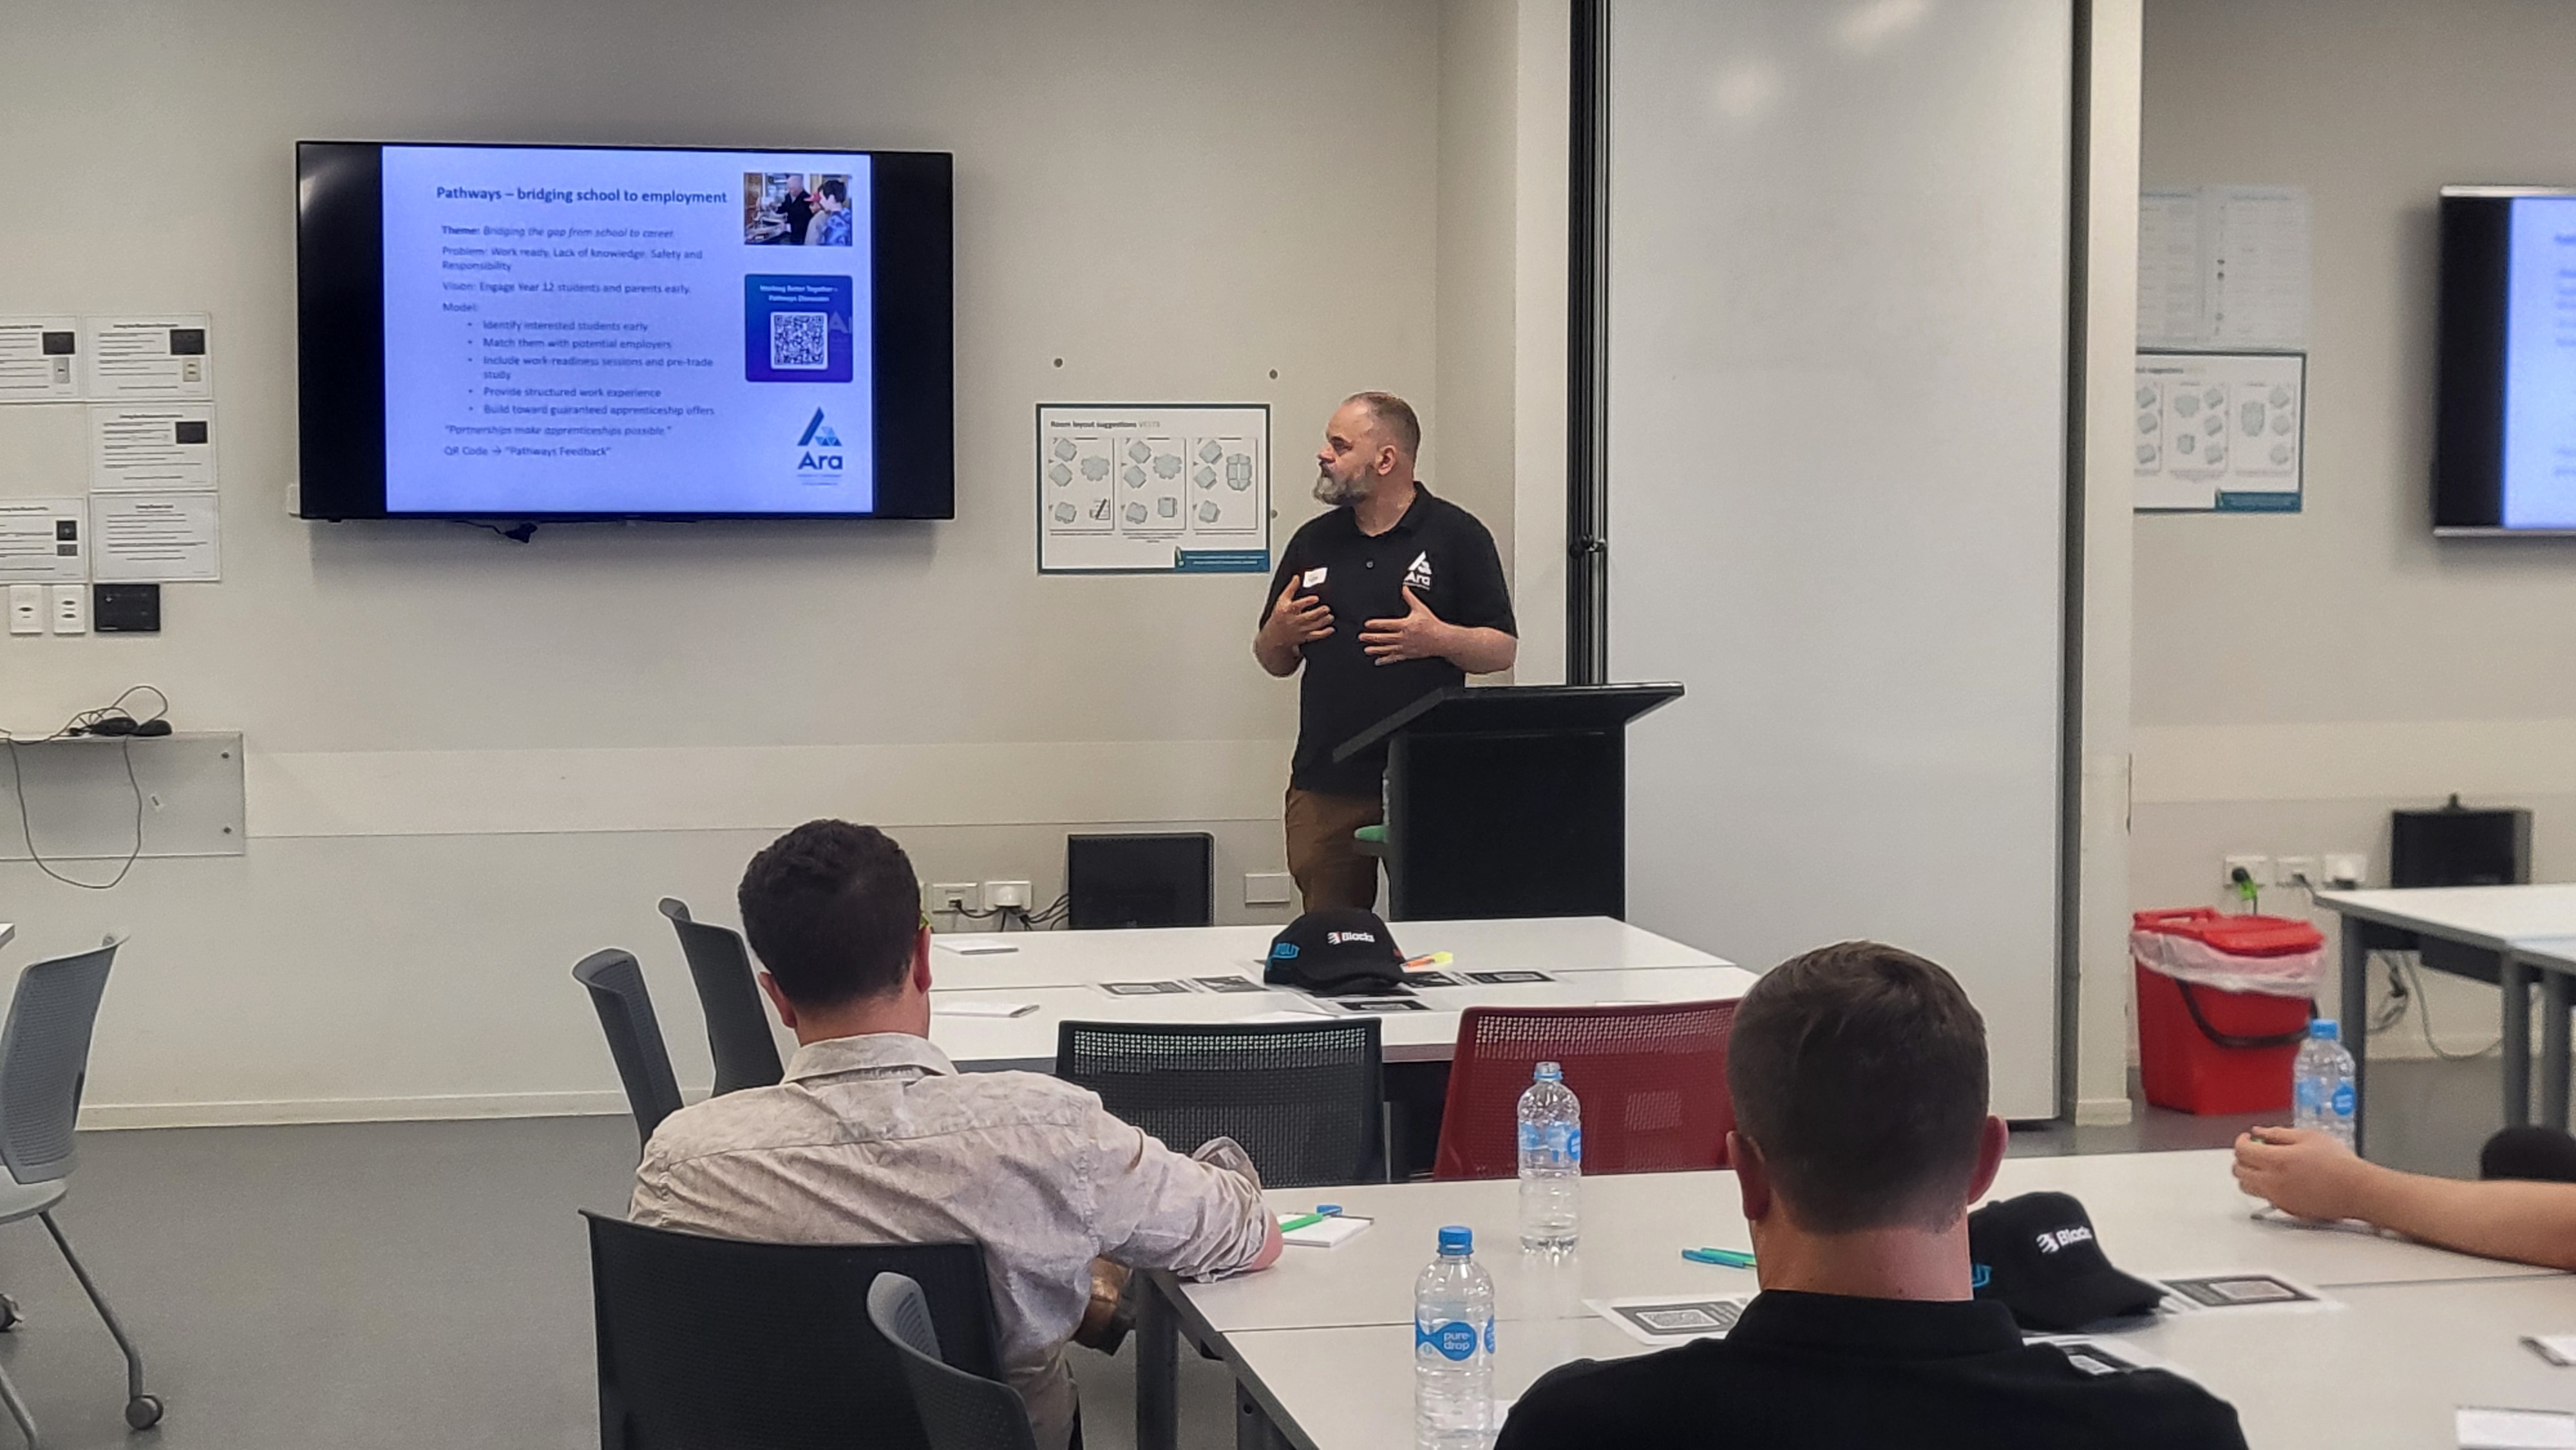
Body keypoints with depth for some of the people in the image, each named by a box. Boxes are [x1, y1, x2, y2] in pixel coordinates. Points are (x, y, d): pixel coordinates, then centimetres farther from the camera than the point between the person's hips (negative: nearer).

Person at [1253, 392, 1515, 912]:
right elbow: (1275, 662, 19)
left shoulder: (1456, 535, 2)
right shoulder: (1313, 541, 14)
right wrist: (1278, 634, -3)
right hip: (1325, 785, 4)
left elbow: (1503, 649, 0)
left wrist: (1439, 639, -18)